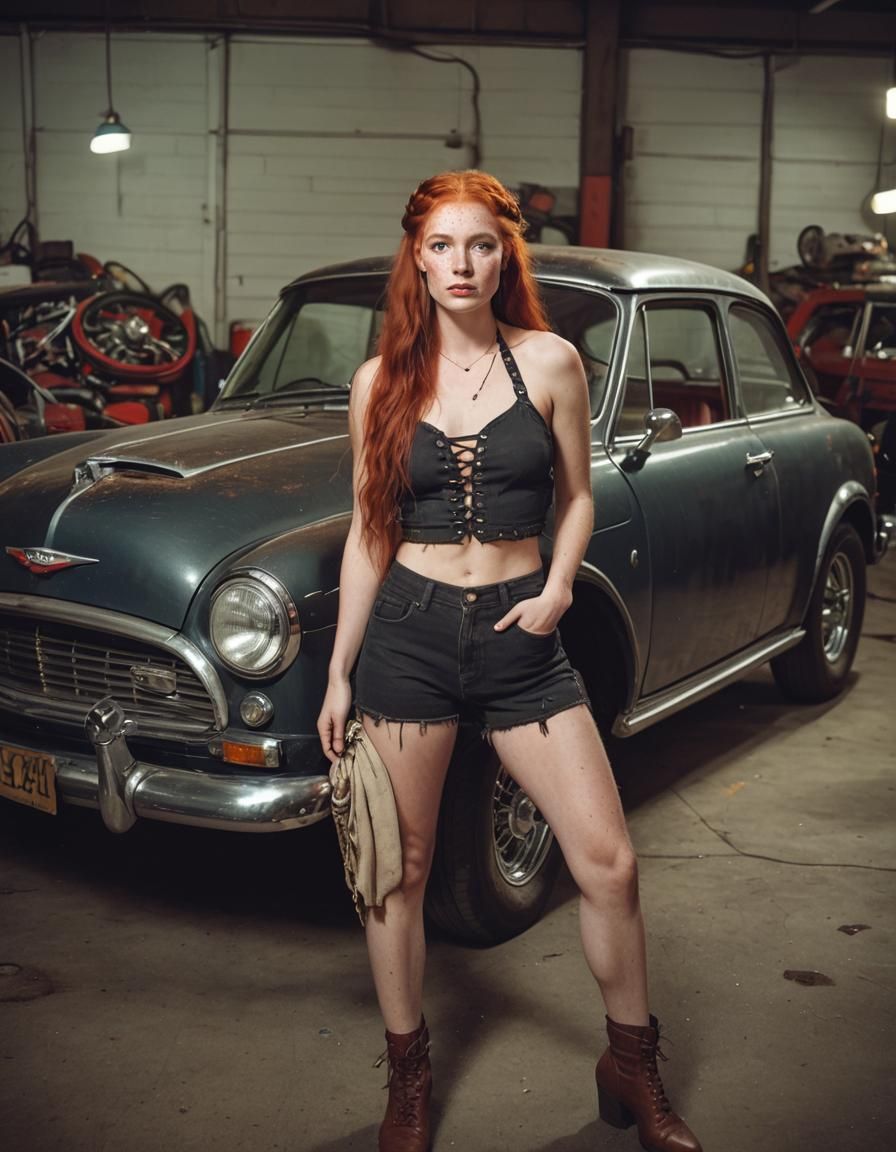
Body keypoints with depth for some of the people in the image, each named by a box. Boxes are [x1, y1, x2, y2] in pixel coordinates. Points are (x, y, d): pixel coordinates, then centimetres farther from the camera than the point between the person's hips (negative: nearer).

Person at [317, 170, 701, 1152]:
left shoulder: (549, 362, -1)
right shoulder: (380, 382, 1)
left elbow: (577, 496, 9)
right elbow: (367, 533, 7)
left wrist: (558, 589, -9)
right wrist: (338, 675, 7)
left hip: (519, 634, 0)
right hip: (409, 630, 1)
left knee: (607, 861, -1)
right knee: (398, 868, 8)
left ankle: (632, 1069, 23)